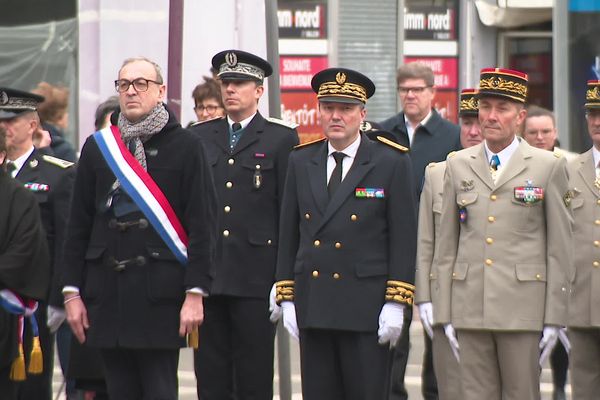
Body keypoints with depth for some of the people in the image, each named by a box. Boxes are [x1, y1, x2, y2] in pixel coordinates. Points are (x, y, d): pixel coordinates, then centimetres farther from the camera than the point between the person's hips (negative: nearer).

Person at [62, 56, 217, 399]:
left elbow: (203, 225, -4)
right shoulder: (97, 147, 11)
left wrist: (195, 293, -11)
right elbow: (79, 226, 12)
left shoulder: (186, 146, 0)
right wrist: (72, 291, 6)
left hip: (161, 293, -4)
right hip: (106, 291, 4)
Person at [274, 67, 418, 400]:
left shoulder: (391, 162, 0)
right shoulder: (301, 162, 11)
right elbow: (288, 234, 13)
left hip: (366, 308, -4)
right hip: (312, 306, 4)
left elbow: (404, 238, -2)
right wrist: (286, 298, 8)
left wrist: (396, 303, -8)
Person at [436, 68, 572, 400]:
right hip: (470, 307, 3)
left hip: (523, 309, -3)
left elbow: (559, 248, 1)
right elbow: (447, 244, 12)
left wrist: (554, 319, -3)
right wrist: (445, 315, 7)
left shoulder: (549, 166, 3)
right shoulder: (458, 165, 11)